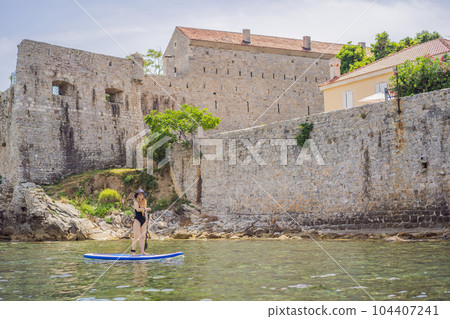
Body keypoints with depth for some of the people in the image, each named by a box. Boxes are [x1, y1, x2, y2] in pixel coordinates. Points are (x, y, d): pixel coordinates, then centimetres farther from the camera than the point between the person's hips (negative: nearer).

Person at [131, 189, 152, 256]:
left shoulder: (144, 202, 15)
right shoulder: (136, 202, -5)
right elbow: (137, 209, -23)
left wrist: (146, 220, 17)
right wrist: (146, 209, -31)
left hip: (143, 220, 6)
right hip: (137, 220, -6)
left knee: (143, 237, 6)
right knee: (136, 237, -10)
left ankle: (142, 251, 9)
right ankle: (133, 251, -8)